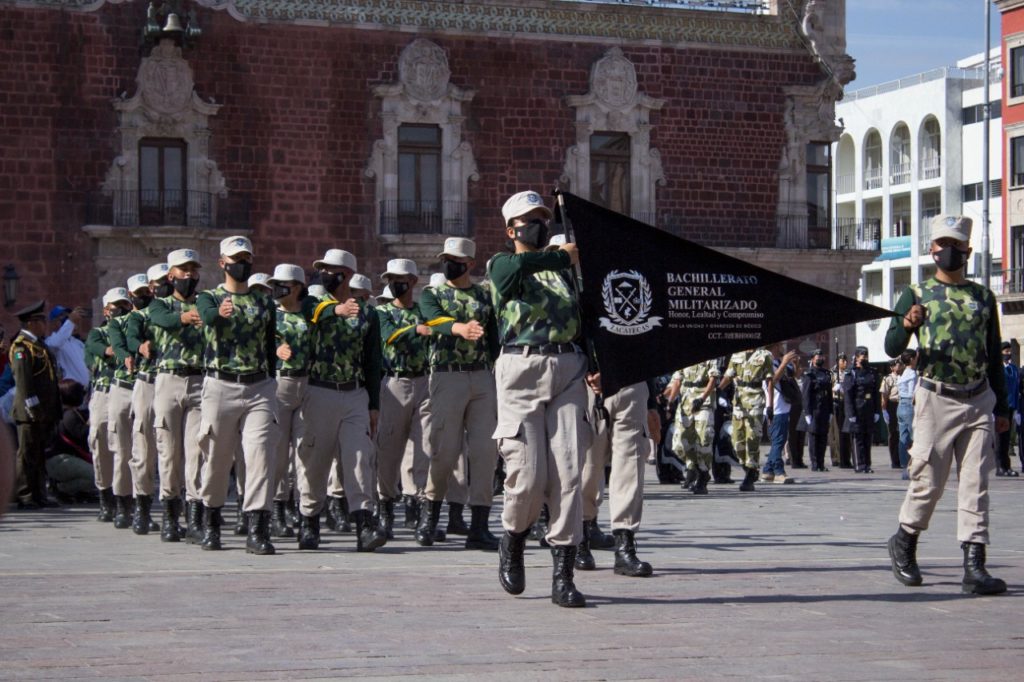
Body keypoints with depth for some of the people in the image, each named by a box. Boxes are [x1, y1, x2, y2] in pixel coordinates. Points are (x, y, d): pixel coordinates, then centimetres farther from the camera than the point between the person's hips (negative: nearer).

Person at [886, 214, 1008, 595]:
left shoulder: (983, 297, 12)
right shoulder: (916, 294, 3)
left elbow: (993, 356, 16)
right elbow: (892, 347, -5)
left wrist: (1002, 408, 13)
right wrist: (907, 325, -27)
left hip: (979, 402, 3)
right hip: (936, 399, -3)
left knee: (975, 484, -2)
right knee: (928, 482, 0)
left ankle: (974, 567, -4)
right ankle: (903, 543, 23)